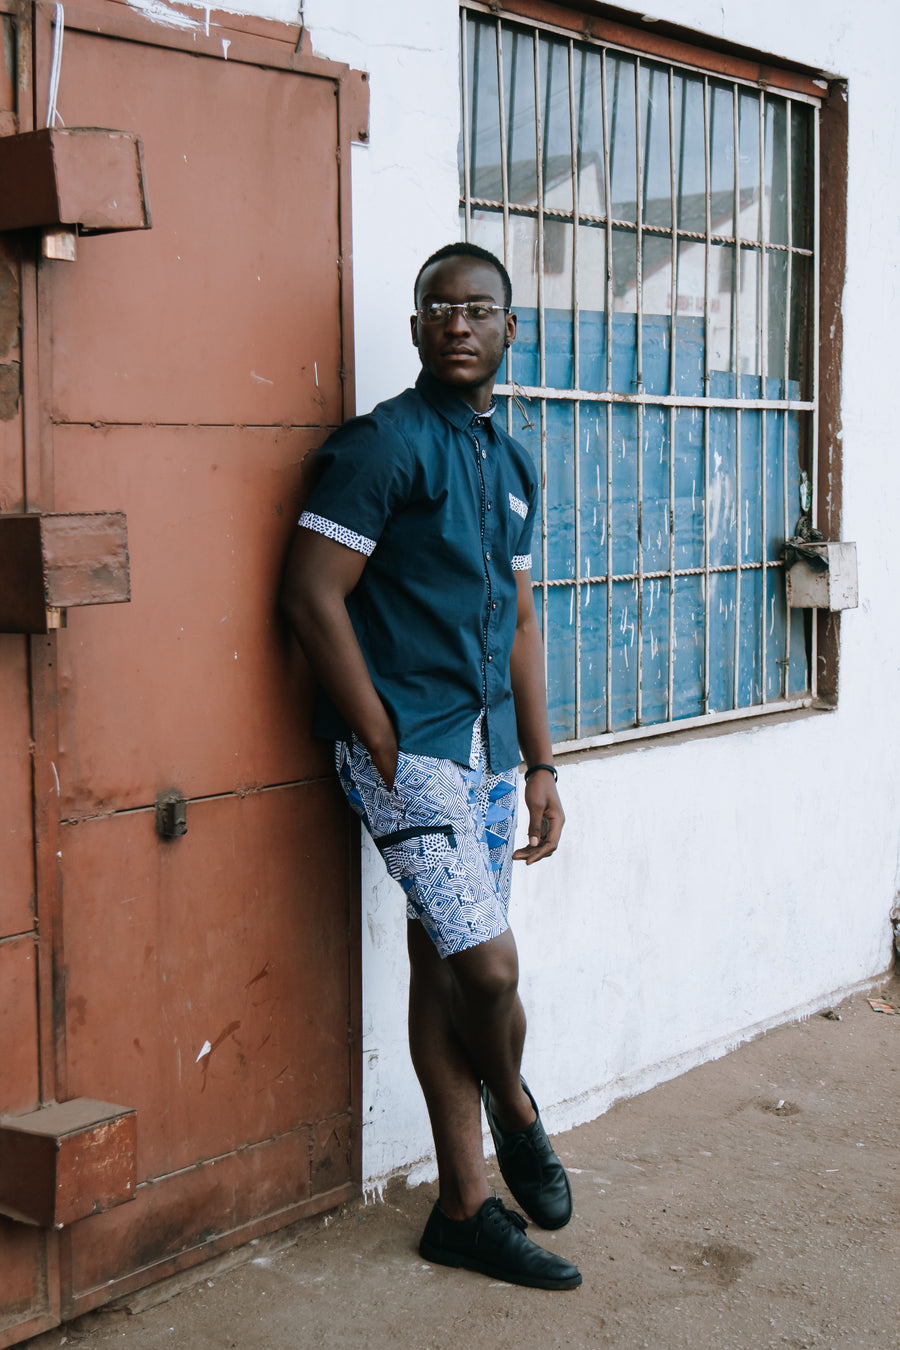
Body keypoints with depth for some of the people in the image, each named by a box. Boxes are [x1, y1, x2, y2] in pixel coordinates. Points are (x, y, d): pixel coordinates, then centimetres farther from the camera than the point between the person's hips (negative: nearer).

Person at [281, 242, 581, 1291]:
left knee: (447, 965, 12)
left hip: (485, 744, 7)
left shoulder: (511, 464, 14)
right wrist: (386, 749, -14)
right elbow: (312, 597, -14)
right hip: (407, 743, -7)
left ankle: (465, 1207, 20)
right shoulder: (384, 444, -10)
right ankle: (513, 1107, 24)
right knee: (489, 966, -9)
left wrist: (540, 765, 15)